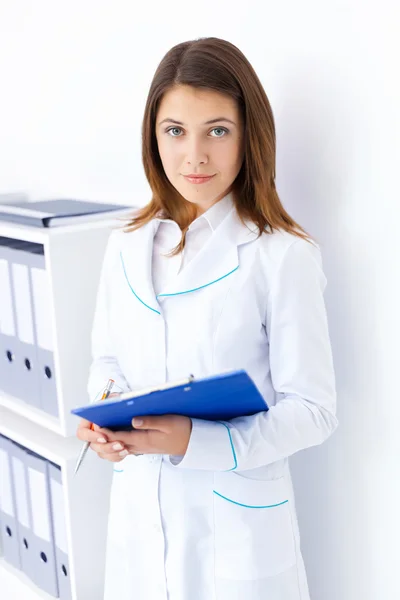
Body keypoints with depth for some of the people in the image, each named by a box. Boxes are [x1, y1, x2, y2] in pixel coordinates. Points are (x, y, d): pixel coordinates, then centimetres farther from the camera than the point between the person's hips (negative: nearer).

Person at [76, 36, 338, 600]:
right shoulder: (126, 245, 2)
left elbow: (313, 409, -12)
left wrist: (199, 441, -24)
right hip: (140, 506, 4)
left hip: (239, 516, -4)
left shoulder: (284, 256, -15)